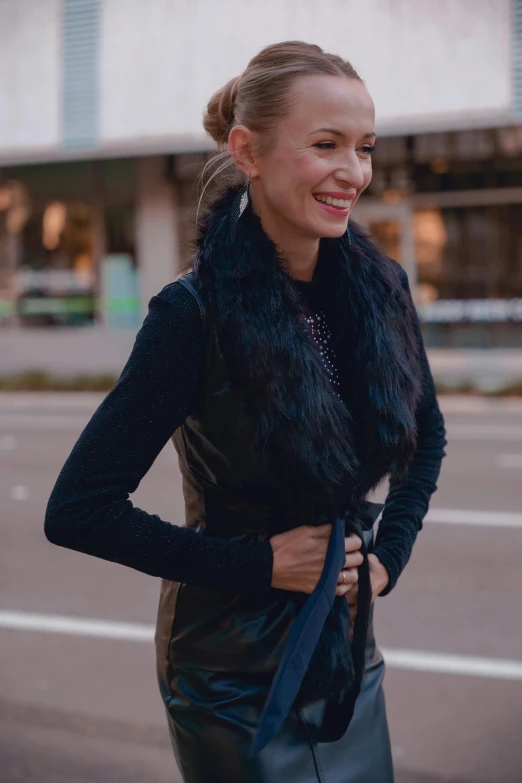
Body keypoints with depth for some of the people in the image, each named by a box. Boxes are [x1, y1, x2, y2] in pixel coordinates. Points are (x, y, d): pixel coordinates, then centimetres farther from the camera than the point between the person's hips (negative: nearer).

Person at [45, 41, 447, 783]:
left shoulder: (379, 289, -5)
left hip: (350, 659, 5)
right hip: (239, 683, -5)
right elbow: (78, 509, -20)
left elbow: (426, 436, 14)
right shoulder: (195, 312, -20)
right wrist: (256, 562, -18)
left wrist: (388, 554, 1)